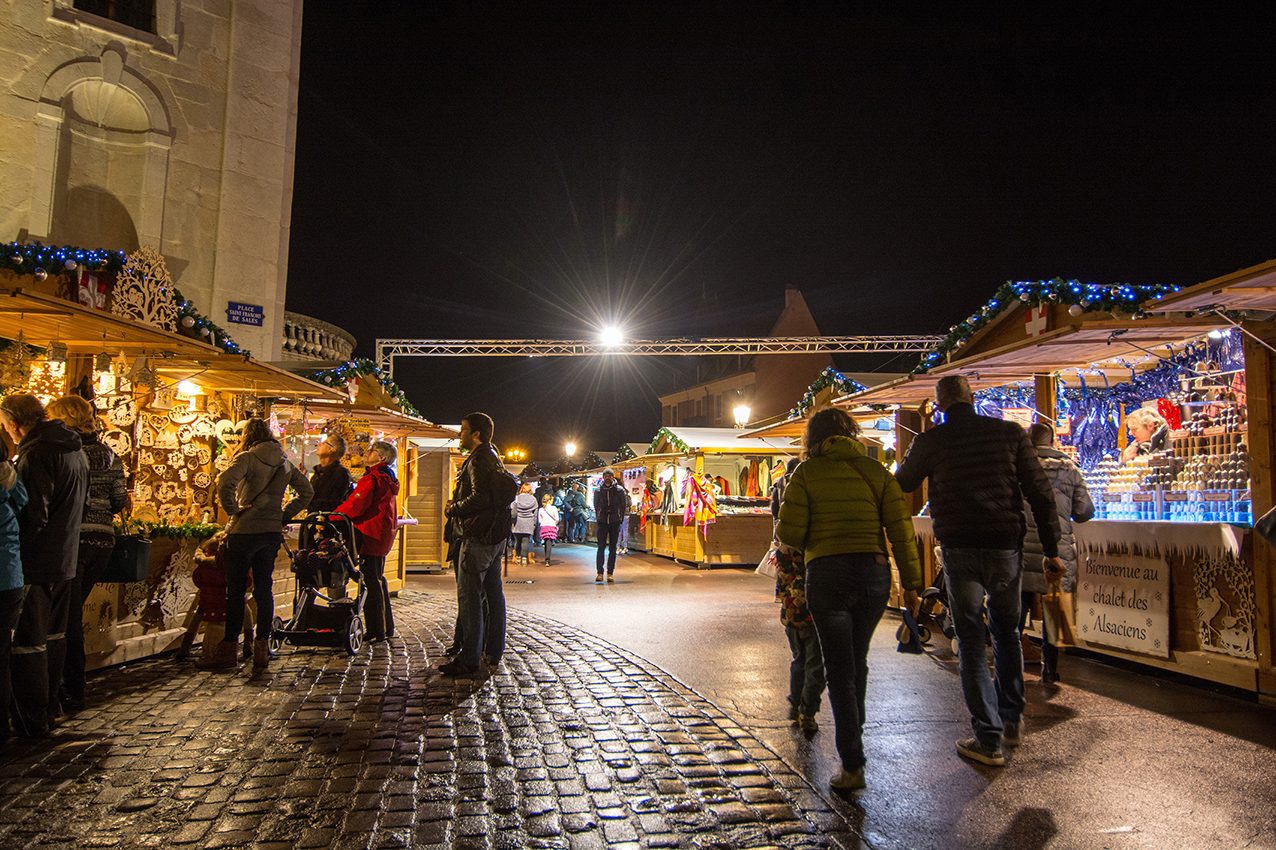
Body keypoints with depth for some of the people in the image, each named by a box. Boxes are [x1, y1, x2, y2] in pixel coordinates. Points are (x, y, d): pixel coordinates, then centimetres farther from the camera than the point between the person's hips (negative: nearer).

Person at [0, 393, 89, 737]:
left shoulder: (36, 454, -18)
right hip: (66, 559, 9)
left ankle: (32, 722, 7)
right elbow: (81, 505, 18)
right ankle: (50, 707, 30)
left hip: (36, 564, -9)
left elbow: (32, 517, -22)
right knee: (54, 637, 19)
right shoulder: (75, 451, 10)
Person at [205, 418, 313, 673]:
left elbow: (225, 483, -24)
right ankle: (262, 649, 11)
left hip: (244, 531, -5)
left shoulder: (248, 458, -8)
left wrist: (232, 510, -10)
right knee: (264, 589, 9)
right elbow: (307, 491, 14)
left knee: (236, 591, 3)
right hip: (272, 532, 5)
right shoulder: (284, 462, 10)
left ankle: (228, 652, 10)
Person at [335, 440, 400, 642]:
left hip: (370, 534, -10)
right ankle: (386, 628, 23)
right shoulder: (388, 478, 15)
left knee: (371, 581, -5)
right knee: (377, 579, 17)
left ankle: (376, 631, -1)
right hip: (383, 533, 10)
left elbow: (355, 505, -18)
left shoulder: (372, 478, -14)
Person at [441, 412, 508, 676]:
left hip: (478, 538, -10)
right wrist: (456, 506, 17)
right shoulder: (494, 459, 18)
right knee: (493, 594, 13)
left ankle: (469, 659, -3)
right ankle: (493, 652, 21)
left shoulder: (478, 460, -14)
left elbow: (479, 499, -25)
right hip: (496, 536, 10)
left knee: (469, 597, -6)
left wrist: (452, 508, -10)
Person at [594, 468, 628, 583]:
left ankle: (610, 573, 7)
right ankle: (600, 572, -1)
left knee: (612, 548, 3)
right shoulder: (598, 490, 2)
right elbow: (596, 506, 13)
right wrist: (598, 518, 8)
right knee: (601, 547, -4)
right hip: (602, 522, 1)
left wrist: (620, 519, 2)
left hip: (615, 522, 0)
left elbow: (624, 505, 4)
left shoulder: (619, 490, -1)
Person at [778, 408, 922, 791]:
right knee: (858, 662, 22)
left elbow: (789, 532, -6)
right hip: (874, 572, 4)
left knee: (839, 670, 4)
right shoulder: (874, 470, 9)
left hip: (827, 574, -3)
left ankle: (852, 765, 3)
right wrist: (911, 581, 5)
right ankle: (853, 736, 37)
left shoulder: (807, 472, 1)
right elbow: (900, 527, 2)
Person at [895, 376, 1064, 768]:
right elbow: (1041, 494, 1)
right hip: (1005, 546, 3)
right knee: (1006, 633, 21)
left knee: (971, 641, 4)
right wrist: (1052, 550, 5)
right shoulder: (1010, 433, 3)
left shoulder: (930, 441, -2)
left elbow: (900, 486, 13)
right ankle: (1012, 720, 32)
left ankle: (989, 739, 4)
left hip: (959, 548, -2)